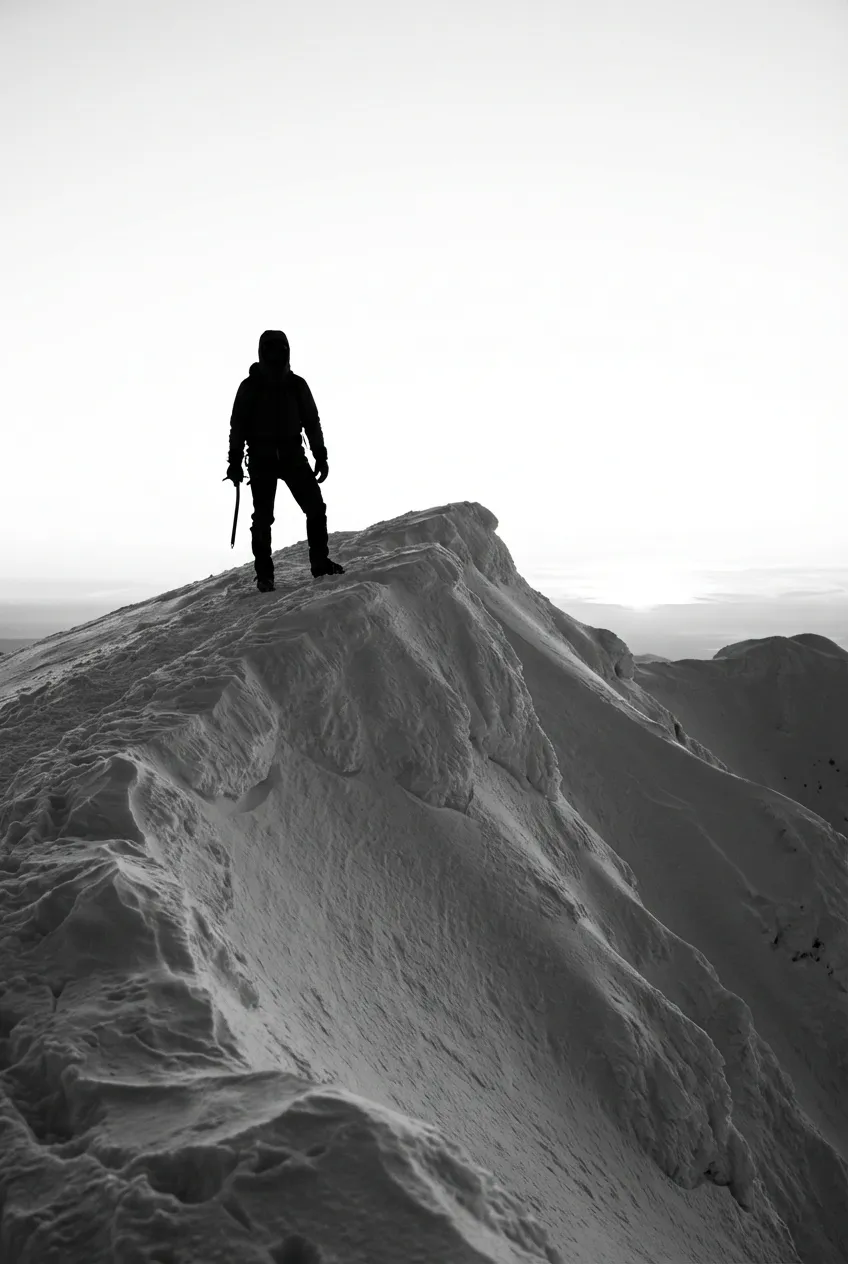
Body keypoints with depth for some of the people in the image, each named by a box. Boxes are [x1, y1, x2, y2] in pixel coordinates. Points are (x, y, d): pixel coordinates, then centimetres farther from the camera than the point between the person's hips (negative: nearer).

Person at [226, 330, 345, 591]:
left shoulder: (296, 385, 5)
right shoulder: (250, 387, 0)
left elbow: (312, 422, 10)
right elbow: (237, 426, 2)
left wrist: (321, 456, 4)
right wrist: (235, 461, -3)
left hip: (292, 455, 2)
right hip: (261, 459, -2)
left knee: (316, 508, -7)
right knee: (262, 517, 0)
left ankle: (320, 562, 5)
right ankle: (264, 574, 8)